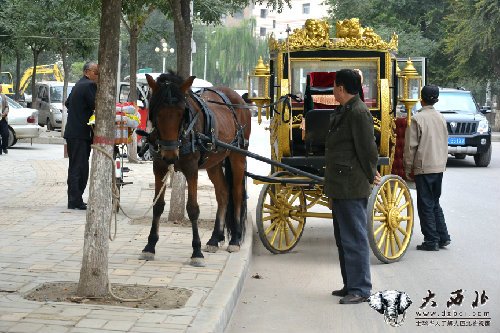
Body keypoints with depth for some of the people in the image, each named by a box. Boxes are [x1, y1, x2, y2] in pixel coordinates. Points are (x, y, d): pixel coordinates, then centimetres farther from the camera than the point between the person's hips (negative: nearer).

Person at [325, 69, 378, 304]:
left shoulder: (358, 113, -16)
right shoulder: (342, 112, 15)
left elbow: (368, 150, -16)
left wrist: (370, 176, -6)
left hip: (352, 188, -11)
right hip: (340, 187, 11)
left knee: (354, 238, -5)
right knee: (343, 238, 17)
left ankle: (360, 289, 1)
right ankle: (351, 285, 27)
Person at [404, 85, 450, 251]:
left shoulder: (417, 119, -12)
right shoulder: (441, 118, 7)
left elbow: (411, 146, -10)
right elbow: (445, 143, 15)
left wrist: (408, 168, -1)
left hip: (424, 168, -6)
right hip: (439, 167, 6)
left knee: (426, 206, 1)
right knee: (435, 203, 17)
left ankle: (431, 241, 3)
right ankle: (443, 237, 16)